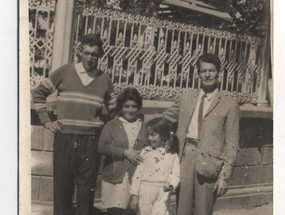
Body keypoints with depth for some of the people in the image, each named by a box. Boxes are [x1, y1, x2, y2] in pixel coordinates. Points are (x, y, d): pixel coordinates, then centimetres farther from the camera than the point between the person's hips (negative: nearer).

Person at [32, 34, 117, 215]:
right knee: (62, 187, 6)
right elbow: (39, 93, 9)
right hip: (65, 139, -1)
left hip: (91, 141, 1)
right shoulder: (64, 72, 1)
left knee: (86, 189, 6)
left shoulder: (104, 80, 5)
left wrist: (104, 126, 3)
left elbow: (114, 109, 17)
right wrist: (46, 121, 3)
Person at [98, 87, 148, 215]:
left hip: (136, 177, 1)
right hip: (115, 177, -1)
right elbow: (102, 147, -6)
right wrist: (125, 152, -12)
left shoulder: (144, 128, 11)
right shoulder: (112, 125, 6)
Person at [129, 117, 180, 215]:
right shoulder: (145, 152, 5)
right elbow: (138, 174, 3)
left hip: (162, 194, -1)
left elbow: (176, 174, 0)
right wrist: (134, 195, -1)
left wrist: (171, 185, -22)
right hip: (145, 192, 1)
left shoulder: (172, 155, 4)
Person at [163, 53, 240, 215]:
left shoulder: (230, 105, 1)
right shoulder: (187, 98, 12)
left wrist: (224, 177, -6)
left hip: (208, 164, -3)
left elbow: (232, 145, -1)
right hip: (185, 160, 3)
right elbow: (166, 118, 24)